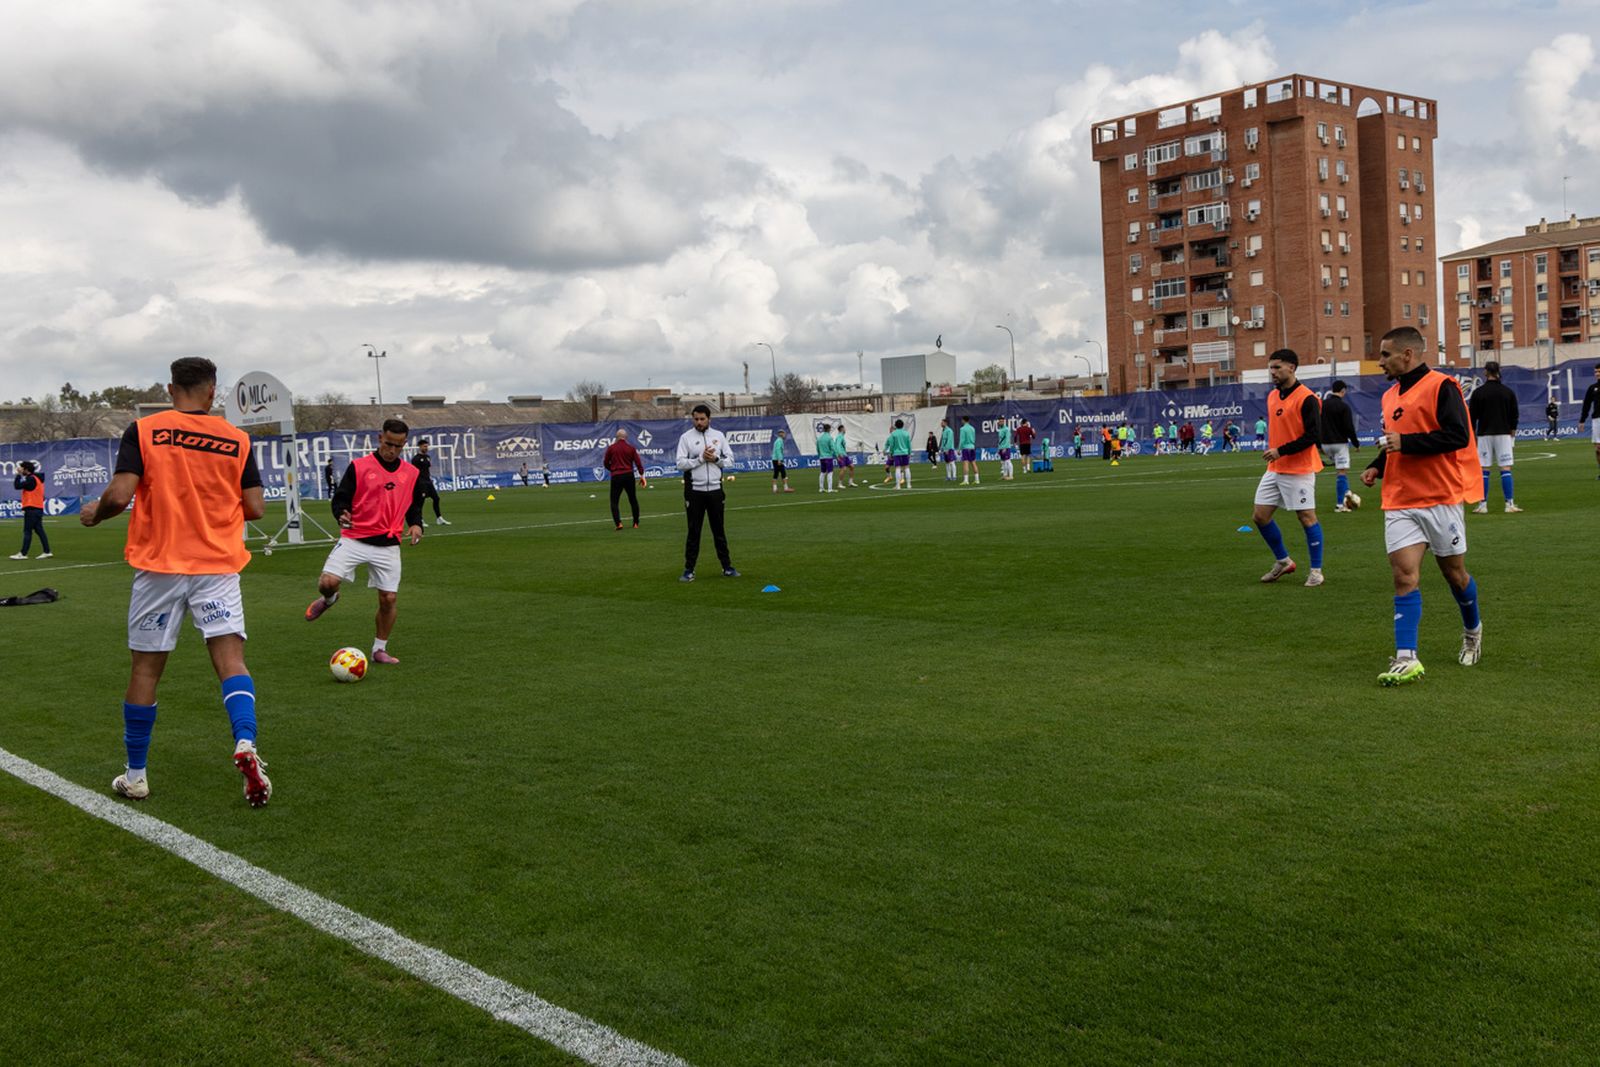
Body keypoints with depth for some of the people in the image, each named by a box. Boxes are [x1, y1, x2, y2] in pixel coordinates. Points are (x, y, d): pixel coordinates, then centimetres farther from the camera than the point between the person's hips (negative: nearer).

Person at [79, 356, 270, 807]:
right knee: (230, 657, -4)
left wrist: (94, 513, 10)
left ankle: (135, 776, 20)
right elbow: (256, 509, 1)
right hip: (218, 567, 0)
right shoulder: (236, 439, 2)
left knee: (145, 668, 10)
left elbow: (119, 494, -11)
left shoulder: (143, 431, -2)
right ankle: (245, 745, -28)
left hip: (159, 567, 0)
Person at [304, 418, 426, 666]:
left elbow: (414, 506, 18)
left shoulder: (412, 474, 8)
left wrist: (416, 524, -3)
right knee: (327, 582, -18)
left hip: (387, 545, 2)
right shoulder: (359, 467, -2)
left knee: (389, 598, -2)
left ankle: (380, 649, 17)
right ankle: (329, 599, 21)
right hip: (354, 538, -2)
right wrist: (341, 515, -23)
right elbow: (340, 499, -1)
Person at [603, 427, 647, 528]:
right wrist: (642, 475, 1)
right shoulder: (631, 448, 4)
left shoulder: (611, 448, 0)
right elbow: (638, 463, -2)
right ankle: (636, 523, 18)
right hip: (629, 476, 2)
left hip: (616, 477, -2)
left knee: (614, 502, 2)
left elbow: (605, 463, 6)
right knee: (633, 500, 15)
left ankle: (618, 523, -15)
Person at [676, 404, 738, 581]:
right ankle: (689, 570, 9)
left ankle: (727, 567, 18)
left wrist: (716, 459, -13)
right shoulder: (686, 437, -3)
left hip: (715, 490, 3)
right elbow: (681, 463, -11)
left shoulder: (718, 435, 6)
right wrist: (701, 458, -19)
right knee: (693, 531, 3)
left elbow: (730, 459, 5)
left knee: (719, 530, 11)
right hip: (694, 491, -2)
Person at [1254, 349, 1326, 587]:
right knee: (1261, 515, 6)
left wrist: (1281, 451, -21)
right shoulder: (1272, 397, 11)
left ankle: (1316, 570, 9)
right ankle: (1282, 561, 23)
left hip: (1299, 470, -8)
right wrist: (1271, 453, 13)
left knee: (1307, 517, -2)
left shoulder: (1306, 398, -14)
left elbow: (1313, 435, -19)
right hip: (1274, 469, 8)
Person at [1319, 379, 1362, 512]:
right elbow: (1349, 428, -13)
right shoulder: (1344, 406, -10)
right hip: (1340, 443, -5)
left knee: (1340, 470, 24)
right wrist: (1356, 443, 0)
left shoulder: (1322, 404, 5)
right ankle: (1340, 504, -5)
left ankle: (1346, 492, 13)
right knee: (1342, 472, -2)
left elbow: (1316, 426, 8)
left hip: (1325, 443, 5)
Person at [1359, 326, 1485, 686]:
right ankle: (1406, 659, -14)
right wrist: (1377, 466, 7)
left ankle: (1473, 630, 39)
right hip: (1400, 503, 5)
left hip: (1441, 498, -5)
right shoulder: (1391, 396, 13)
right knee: (1404, 577, -8)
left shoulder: (1441, 386, -10)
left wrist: (1405, 443, -22)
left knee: (1454, 572, 11)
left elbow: (1457, 435, -20)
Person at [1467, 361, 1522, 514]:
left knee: (1483, 470, 1)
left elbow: (1472, 418, 0)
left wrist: (1472, 437, 9)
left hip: (1484, 434, -1)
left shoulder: (1478, 392, -2)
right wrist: (1512, 437, 14)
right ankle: (1509, 504, -4)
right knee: (1505, 469, 0)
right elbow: (1514, 417, 6)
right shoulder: (1508, 392, 3)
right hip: (1503, 434, 1)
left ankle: (1482, 505, 1)